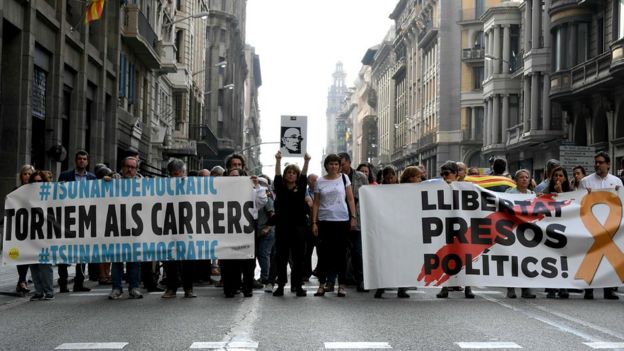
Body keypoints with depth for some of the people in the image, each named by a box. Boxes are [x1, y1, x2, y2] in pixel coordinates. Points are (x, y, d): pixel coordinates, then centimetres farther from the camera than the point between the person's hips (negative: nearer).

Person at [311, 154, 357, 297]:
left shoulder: (344, 178, 5)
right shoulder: (320, 181, 6)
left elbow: (350, 199, 4)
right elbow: (316, 203, 7)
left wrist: (353, 217, -4)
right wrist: (314, 222, 0)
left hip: (342, 220, -1)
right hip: (324, 220, 1)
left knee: (340, 253, 2)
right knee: (324, 253, 3)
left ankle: (341, 285, 6)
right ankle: (322, 285, 10)